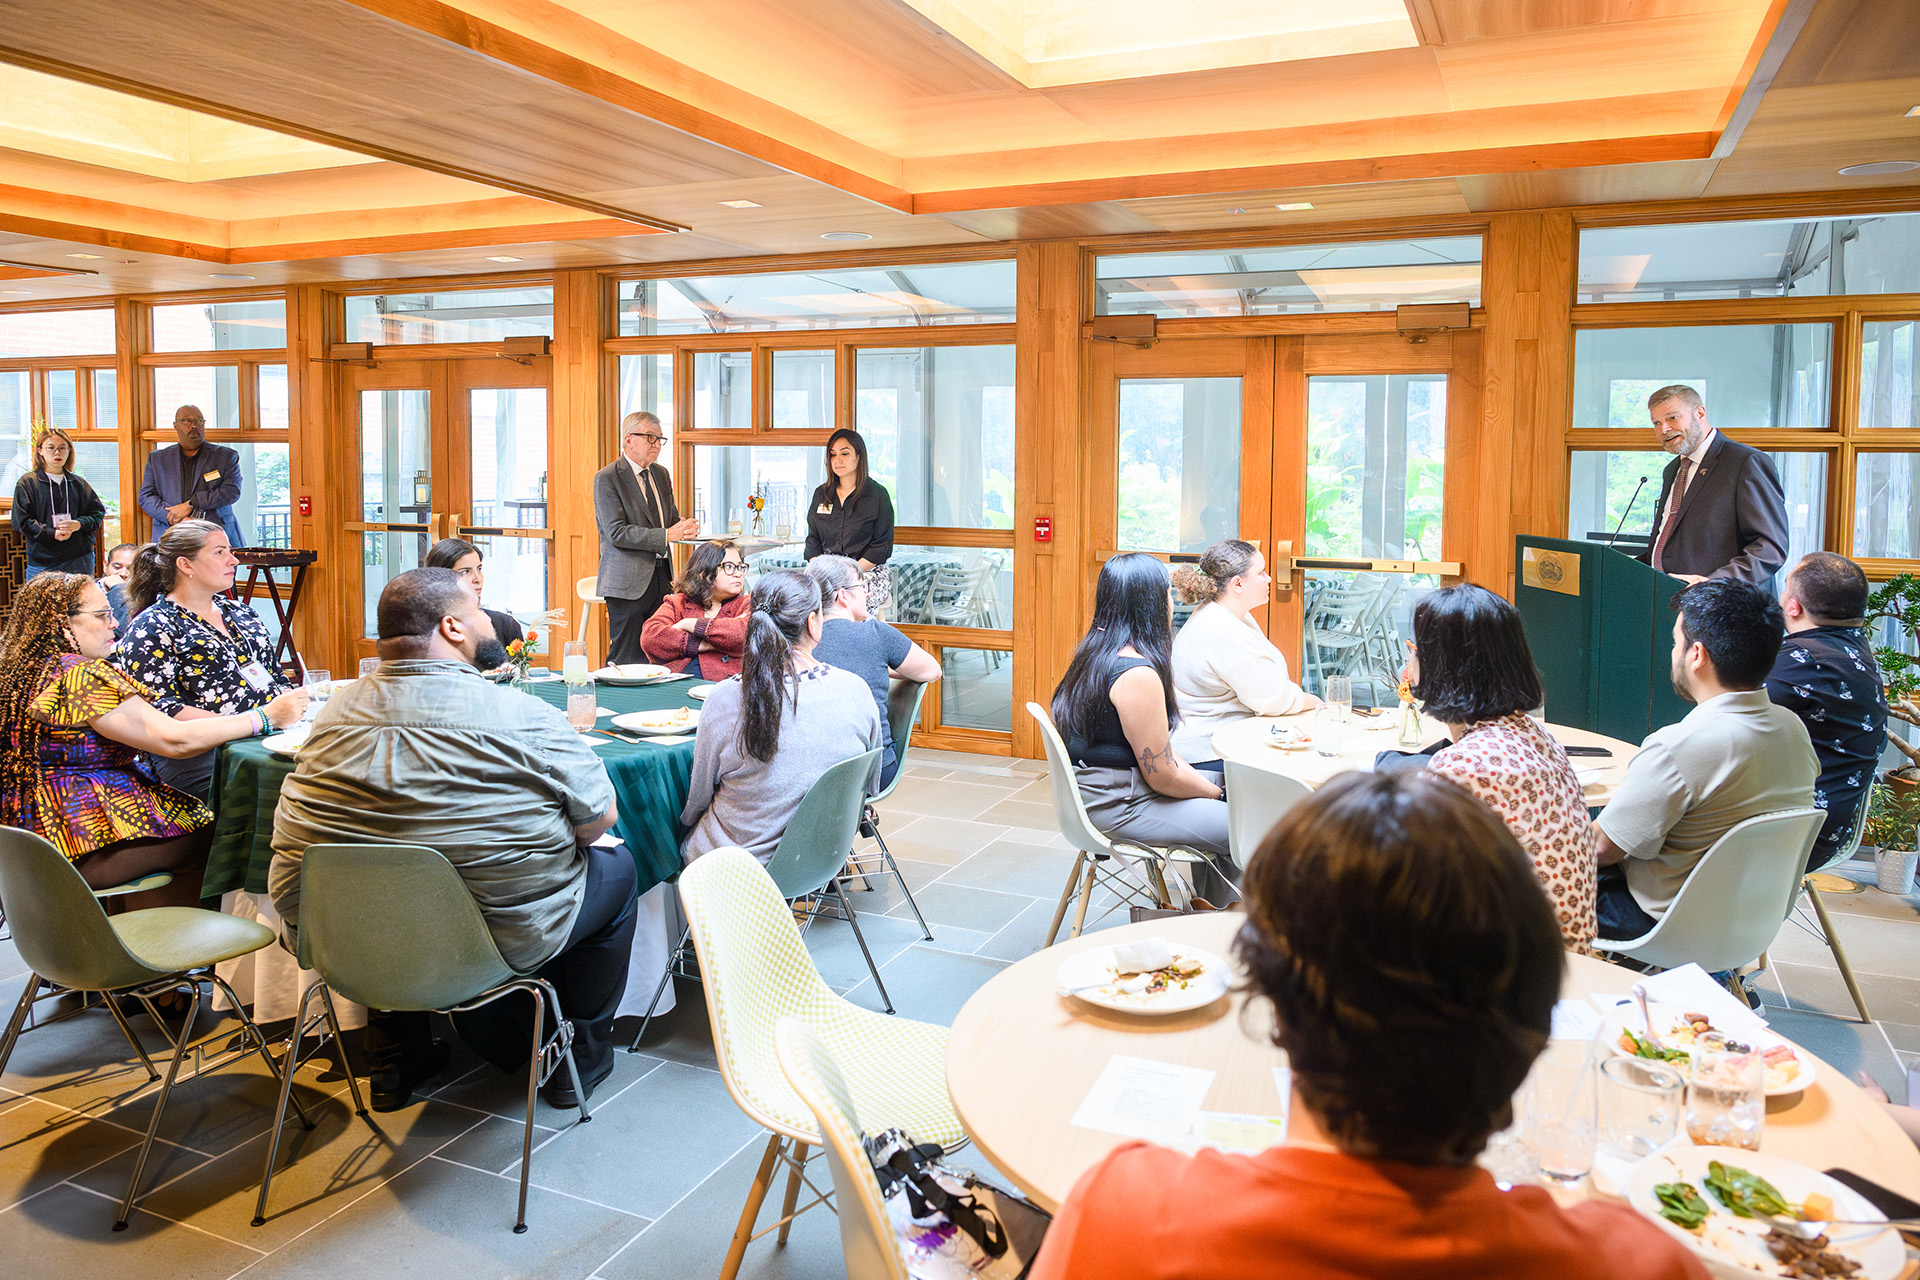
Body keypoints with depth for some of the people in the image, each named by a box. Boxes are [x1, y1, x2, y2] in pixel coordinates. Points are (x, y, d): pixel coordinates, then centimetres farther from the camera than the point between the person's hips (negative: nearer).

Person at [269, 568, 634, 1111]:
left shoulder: (334, 713, -2)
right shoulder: (523, 718, -18)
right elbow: (598, 820, -9)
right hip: (503, 943, -5)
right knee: (616, 866, 19)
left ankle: (394, 1063, 40)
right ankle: (582, 1055, 30)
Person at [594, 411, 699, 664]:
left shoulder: (661, 474, 15)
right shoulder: (606, 478, -8)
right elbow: (617, 533, -16)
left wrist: (684, 527, -3)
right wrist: (666, 535, -20)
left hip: (661, 576, 7)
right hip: (628, 581, -6)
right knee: (626, 660, -4)